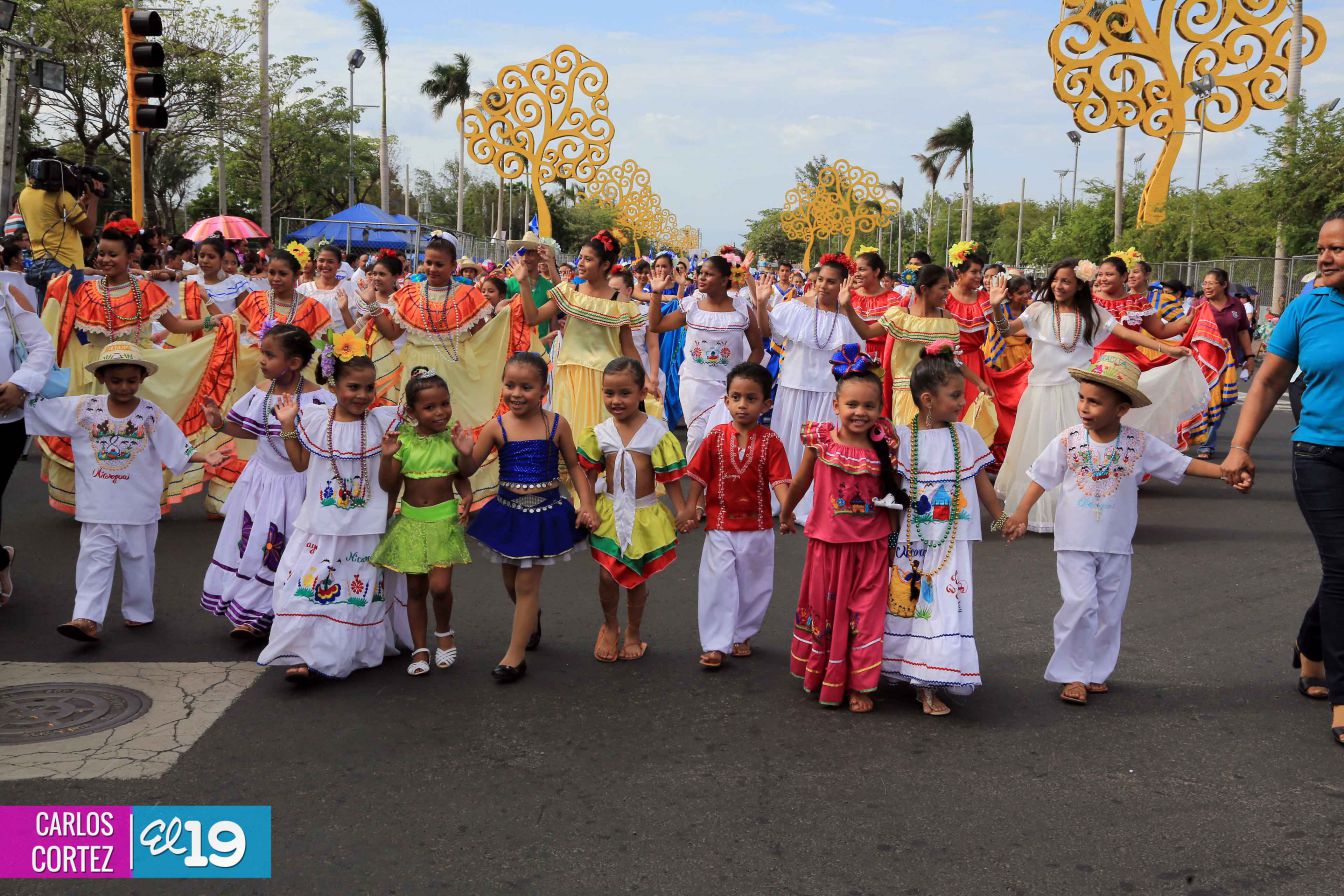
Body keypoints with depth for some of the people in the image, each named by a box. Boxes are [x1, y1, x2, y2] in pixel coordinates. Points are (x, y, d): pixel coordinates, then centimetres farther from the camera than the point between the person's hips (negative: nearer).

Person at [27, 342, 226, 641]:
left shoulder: (151, 414, -5)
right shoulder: (82, 409, -1)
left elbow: (179, 448, -7)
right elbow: (36, 404, 4)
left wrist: (204, 456, -22)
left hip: (139, 509, 0)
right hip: (97, 509, 1)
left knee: (138, 561, 12)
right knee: (94, 560, -3)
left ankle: (139, 612, 27)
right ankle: (87, 619, -6)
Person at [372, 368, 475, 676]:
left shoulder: (453, 438, -4)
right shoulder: (403, 440, -5)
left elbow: (462, 479, 6)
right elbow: (389, 486, -2)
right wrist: (387, 457, -18)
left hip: (444, 519, -1)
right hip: (411, 520, 1)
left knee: (440, 586, -12)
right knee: (415, 588, 9)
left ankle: (444, 633, 19)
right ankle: (419, 650, 23)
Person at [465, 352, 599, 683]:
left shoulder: (556, 424, -9)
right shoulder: (497, 428, -8)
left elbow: (574, 466, 1)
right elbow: (469, 469, -3)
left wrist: (586, 504, -7)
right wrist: (464, 451, -24)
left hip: (545, 512, -3)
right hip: (508, 512, 3)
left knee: (527, 583, 1)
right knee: (511, 581, 18)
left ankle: (515, 656, 11)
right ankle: (531, 620, 50)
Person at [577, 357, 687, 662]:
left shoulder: (656, 432, -10)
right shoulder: (600, 433, -3)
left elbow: (670, 477, -5)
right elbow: (591, 475, 5)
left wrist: (681, 511, -7)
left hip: (645, 514, -1)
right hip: (610, 511, 1)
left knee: (637, 577, 11)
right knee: (607, 574, -5)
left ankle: (633, 632, 33)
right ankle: (610, 626, 23)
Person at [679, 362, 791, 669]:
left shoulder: (770, 441, -8)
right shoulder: (716, 437, -5)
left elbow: (779, 480, -14)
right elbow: (699, 475, 2)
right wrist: (690, 508, -3)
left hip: (757, 528, 0)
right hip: (720, 525, 0)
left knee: (754, 585, 13)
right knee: (717, 584, -1)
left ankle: (742, 635, 32)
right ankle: (715, 644, 5)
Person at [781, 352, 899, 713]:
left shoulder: (883, 449, -8)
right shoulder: (820, 441, -9)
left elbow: (890, 498, 0)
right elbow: (800, 482, 7)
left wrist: (893, 540, 2)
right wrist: (785, 514, 19)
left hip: (870, 547, 0)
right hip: (827, 543, 1)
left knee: (864, 615, 5)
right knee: (823, 609, 15)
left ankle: (858, 686, 18)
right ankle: (819, 677, 34)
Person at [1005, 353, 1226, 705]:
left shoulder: (1139, 444, -6)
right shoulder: (1068, 441, -7)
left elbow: (1182, 464, -1)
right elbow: (1042, 477, 1)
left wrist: (1225, 471, -11)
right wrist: (1021, 513, -6)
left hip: (1116, 545, 2)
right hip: (1075, 543, -2)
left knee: (1110, 612, 9)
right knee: (1080, 604, -12)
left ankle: (1097, 672, 25)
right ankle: (1072, 674, 1)